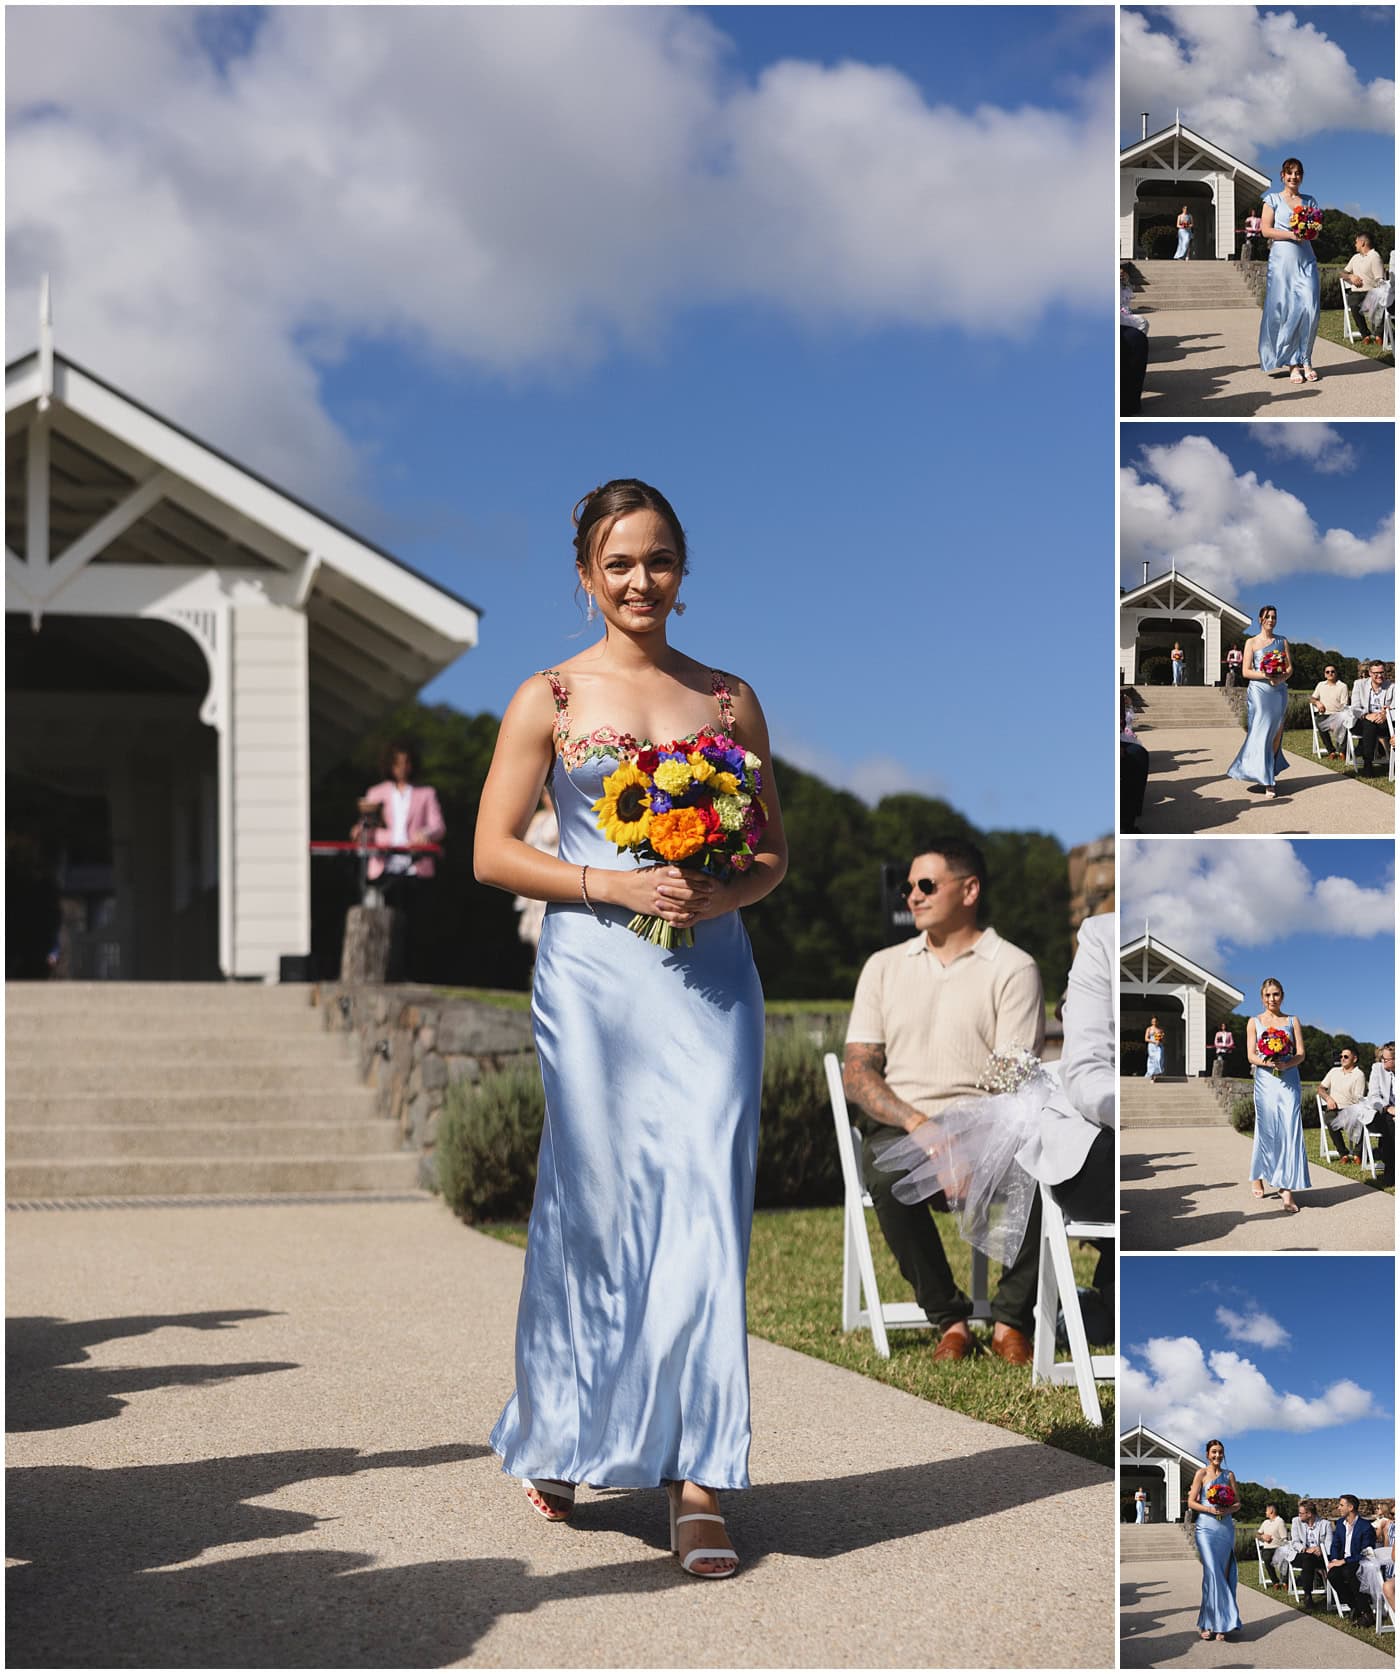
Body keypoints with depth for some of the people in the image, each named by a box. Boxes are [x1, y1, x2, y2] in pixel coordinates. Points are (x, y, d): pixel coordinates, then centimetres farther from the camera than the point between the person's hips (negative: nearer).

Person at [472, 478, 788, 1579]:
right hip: (593, 979, -1)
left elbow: (777, 848, 15)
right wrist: (616, 885, -12)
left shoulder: (730, 700, 11)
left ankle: (698, 1482, -1)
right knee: (594, 1208, 3)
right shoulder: (550, 700, 4)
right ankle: (559, 1443, 25)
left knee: (704, 1212, -5)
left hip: (710, 979, 2)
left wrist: (728, 891, -7)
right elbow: (494, 852, 0)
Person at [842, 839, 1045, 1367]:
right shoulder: (884, 966, 16)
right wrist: (918, 1124, -12)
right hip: (903, 1127, 2)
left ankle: (1010, 1319, -14)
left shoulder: (1012, 969, 4)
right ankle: (950, 1319, -17)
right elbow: (857, 1073, 7)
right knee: (887, 1172, -35)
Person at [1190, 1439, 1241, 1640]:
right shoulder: (1201, 1474, 3)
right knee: (1212, 1572, -13)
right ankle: (1212, 1622, -7)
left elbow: (1237, 1501, 12)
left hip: (1226, 1527, 3)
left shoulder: (1229, 1475, 12)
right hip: (1206, 1527, -3)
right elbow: (1191, 1502, 1)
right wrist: (1210, 1509, -14)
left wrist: (1228, 1510, -8)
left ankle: (1212, 1623, 6)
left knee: (1222, 1574, 0)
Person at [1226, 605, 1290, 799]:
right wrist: (1266, 676, -16)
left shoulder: (1282, 641, 12)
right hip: (1259, 690, -3)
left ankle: (1270, 772, 17)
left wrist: (1281, 678, -13)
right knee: (1262, 733, -9)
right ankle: (1267, 782, -8)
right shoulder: (1252, 642, 4)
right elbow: (1246, 672, -1)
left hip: (1279, 691, 3)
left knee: (1276, 734, 2)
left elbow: (1290, 667, 9)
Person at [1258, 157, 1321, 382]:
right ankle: (1293, 363, -1)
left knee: (1309, 309, -8)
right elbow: (1266, 229, -1)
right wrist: (1290, 235, -15)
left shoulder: (1310, 201, 15)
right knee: (1286, 310, -6)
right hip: (1282, 260, -2)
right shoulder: (1273, 199, 7)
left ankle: (1305, 361, 0)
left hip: (1306, 259, 2)